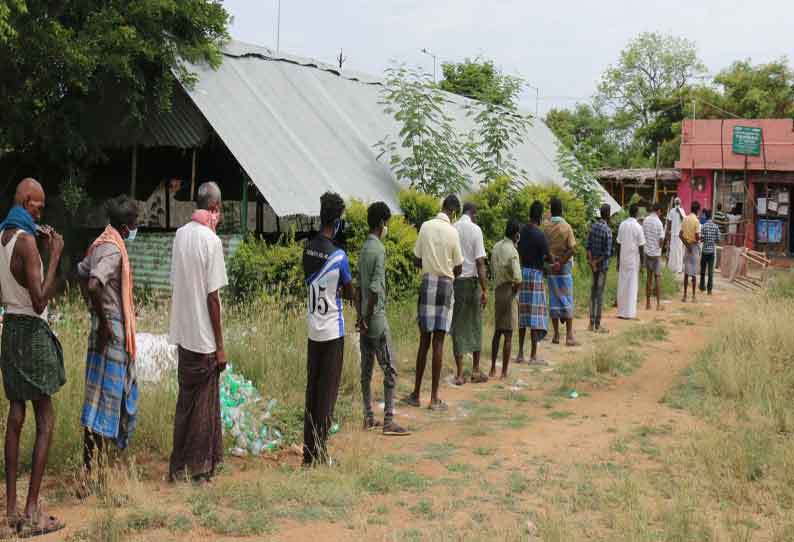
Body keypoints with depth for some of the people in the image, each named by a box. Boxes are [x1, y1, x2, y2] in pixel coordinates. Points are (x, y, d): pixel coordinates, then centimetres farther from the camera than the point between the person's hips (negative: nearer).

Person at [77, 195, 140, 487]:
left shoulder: (100, 244, 10)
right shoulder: (113, 250, -18)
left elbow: (81, 272, 24)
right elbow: (93, 285, -32)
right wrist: (103, 321, -20)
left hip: (104, 328, 10)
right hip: (111, 334, -10)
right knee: (104, 400, -5)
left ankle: (93, 462, 28)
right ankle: (88, 474, 0)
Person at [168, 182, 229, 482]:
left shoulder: (180, 235, 5)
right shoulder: (211, 240, -14)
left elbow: (176, 284, 9)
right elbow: (213, 297, -15)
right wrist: (220, 346, -9)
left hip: (182, 334, 6)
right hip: (204, 338, -6)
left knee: (185, 400, 15)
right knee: (205, 403, 5)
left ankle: (178, 466, 21)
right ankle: (200, 468, 14)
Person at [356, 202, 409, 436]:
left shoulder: (364, 248, 12)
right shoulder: (379, 250, -15)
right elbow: (375, 289, -20)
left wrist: (361, 316, 14)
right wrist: (368, 317, -13)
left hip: (366, 319, 9)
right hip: (376, 317, -9)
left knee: (366, 369, 11)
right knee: (390, 369, -5)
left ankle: (369, 417, 16)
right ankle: (388, 421, -5)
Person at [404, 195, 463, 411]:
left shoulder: (425, 227, -1)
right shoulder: (453, 232, -7)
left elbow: (416, 261, 4)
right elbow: (458, 268, 0)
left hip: (427, 282, 2)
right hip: (445, 284, -2)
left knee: (424, 340, 9)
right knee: (438, 341, 0)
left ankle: (416, 394, 12)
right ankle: (434, 397, 2)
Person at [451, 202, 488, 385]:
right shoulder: (475, 229, -8)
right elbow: (480, 262, -12)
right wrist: (484, 290, -8)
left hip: (454, 281, 3)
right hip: (471, 280, -3)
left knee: (458, 327, 6)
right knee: (475, 325, 11)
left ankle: (460, 374, 6)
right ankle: (476, 371, 16)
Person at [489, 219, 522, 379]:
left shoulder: (496, 247, 4)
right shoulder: (512, 252, -18)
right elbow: (517, 279, -23)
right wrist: (516, 288, -4)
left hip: (498, 289, 7)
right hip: (509, 292, -7)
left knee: (497, 331, 16)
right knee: (508, 334, 0)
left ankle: (493, 369, 20)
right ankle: (504, 372, 3)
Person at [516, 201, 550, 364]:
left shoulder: (521, 232, 4)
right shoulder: (539, 235, -15)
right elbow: (548, 258, -11)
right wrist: (553, 261, 10)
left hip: (522, 272, 6)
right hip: (535, 273, -6)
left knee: (523, 314, 11)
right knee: (535, 315, -2)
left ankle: (520, 354, 13)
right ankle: (533, 356, 0)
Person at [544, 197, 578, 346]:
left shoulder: (546, 228, -2)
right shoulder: (566, 227, -8)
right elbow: (572, 249, -13)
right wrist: (561, 263, -10)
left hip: (551, 268, 2)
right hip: (564, 267, -2)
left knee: (554, 300, 8)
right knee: (567, 300, 1)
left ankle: (556, 335, 10)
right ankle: (569, 336, -3)